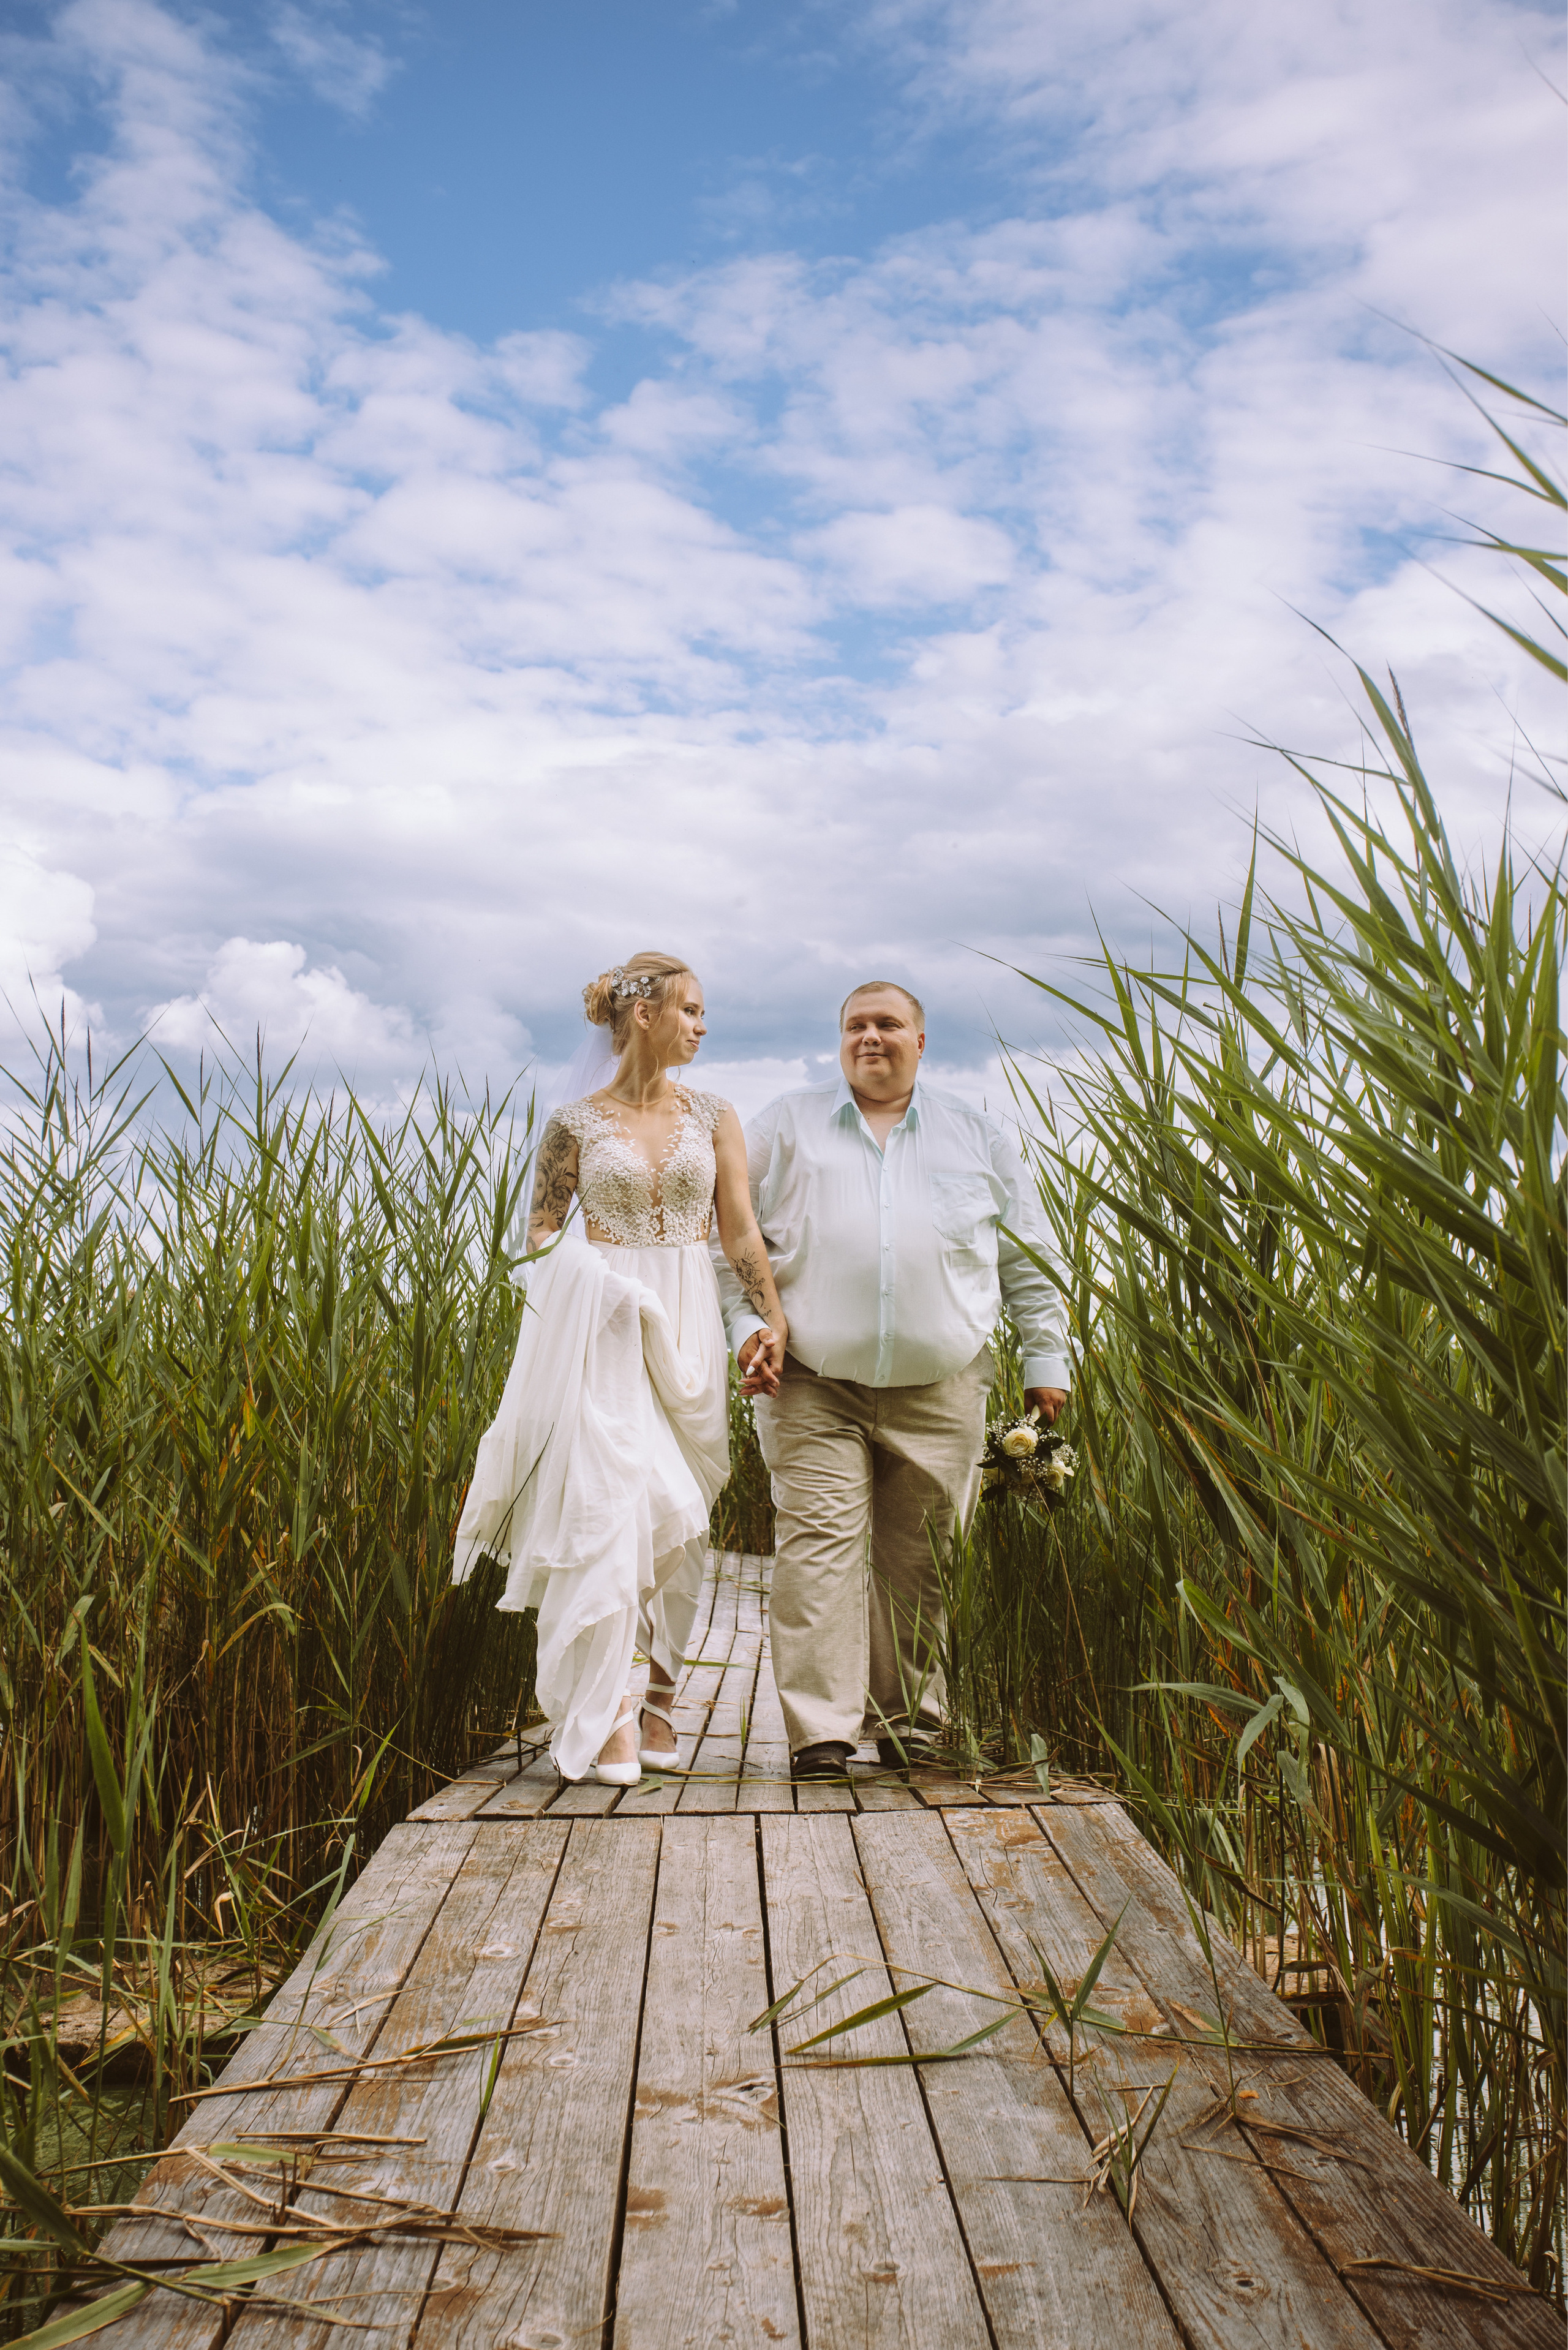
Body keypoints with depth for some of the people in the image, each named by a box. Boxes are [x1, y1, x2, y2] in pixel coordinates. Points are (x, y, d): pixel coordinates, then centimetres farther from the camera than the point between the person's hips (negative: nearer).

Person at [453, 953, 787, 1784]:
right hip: (600, 1327, -3)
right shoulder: (576, 1124, 2)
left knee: (677, 1515, 5)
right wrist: (575, 1277, -13)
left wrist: (773, 1319, -5)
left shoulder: (712, 1117, 9)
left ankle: (659, 1702, 16)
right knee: (607, 1502, -9)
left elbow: (741, 1232, 5)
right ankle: (606, 1716, -2)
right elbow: (541, 1233, 6)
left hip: (687, 1326, 3)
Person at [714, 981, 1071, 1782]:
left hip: (940, 1392, 1)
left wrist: (1046, 1358, 11)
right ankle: (820, 1729, -5)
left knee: (919, 1561, 3)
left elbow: (1028, 1260, 16)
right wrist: (745, 1324, -3)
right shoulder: (787, 1125, 11)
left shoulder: (976, 1135, 14)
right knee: (819, 1544, -9)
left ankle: (910, 1722, 16)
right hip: (814, 1387, -1)